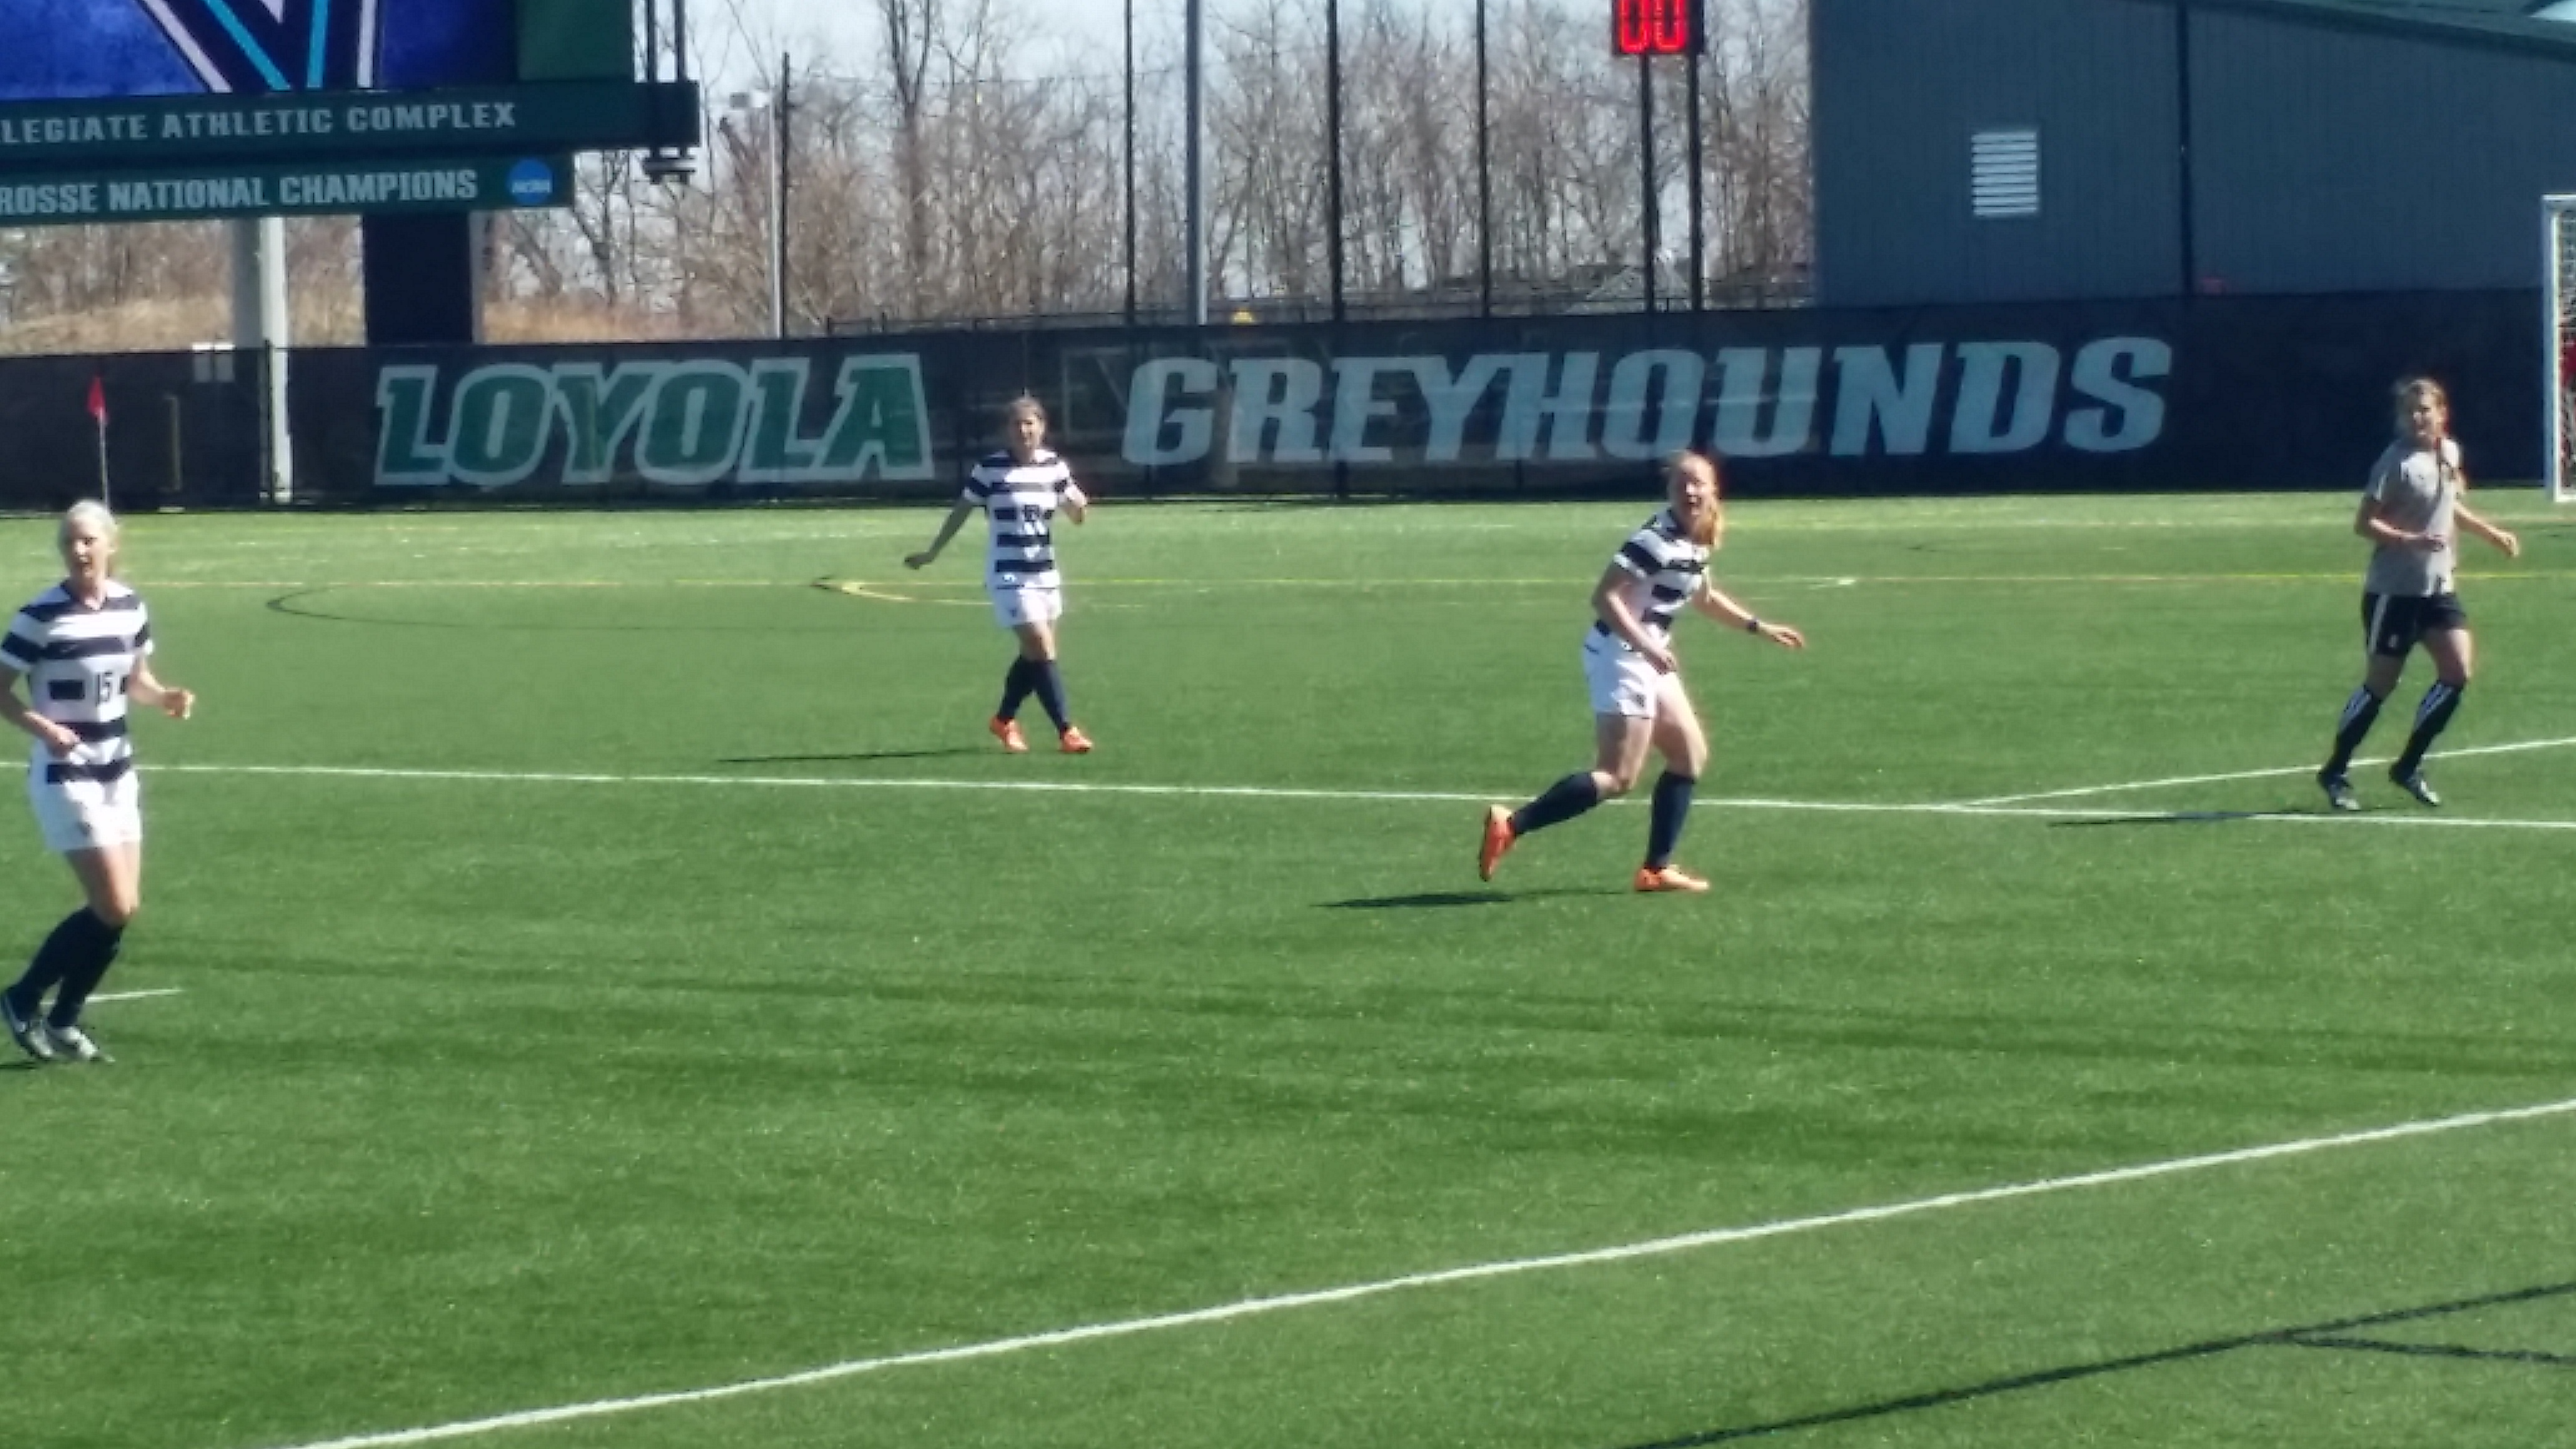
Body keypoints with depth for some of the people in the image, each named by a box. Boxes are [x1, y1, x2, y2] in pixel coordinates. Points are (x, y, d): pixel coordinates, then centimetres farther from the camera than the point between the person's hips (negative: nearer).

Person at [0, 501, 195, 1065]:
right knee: (112, 908, -11)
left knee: (126, 909, 6)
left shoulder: (129, 607, 2)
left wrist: (166, 697, -4)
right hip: (66, 779, -7)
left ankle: (63, 1021, 21)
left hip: (117, 774, 7)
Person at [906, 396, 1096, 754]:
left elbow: (1077, 515, 10)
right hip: (1009, 576, -5)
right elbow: (961, 512, 1)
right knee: (1043, 651, -13)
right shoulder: (991, 469, -9)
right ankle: (1066, 730, -9)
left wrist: (1079, 505, -14)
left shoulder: (1053, 466, 3)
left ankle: (1004, 720, 33)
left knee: (1033, 656, 13)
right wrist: (932, 553, 6)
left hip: (1045, 574, 5)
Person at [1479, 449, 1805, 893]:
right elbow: (1604, 597, -25)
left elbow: (1705, 597, 31)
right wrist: (1648, 647, -31)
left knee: (1691, 756, 15)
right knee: (1618, 777, -12)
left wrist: (1760, 628, 34)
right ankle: (1510, 826, -14)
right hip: (1621, 657, -10)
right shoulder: (1656, 540, -19)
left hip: (1646, 661, 10)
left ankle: (1658, 868, 18)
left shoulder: (1695, 543, 10)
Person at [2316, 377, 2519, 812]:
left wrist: (2492, 533, 25)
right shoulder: (2396, 462, -15)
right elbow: (2364, 523, -18)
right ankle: (2334, 772, 14)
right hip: (2394, 591, -7)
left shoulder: (2449, 453, 7)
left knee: (2457, 674, -4)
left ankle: (2408, 766, 10)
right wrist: (2409, 540, -31)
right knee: (2380, 684, -2)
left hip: (2437, 588, 7)